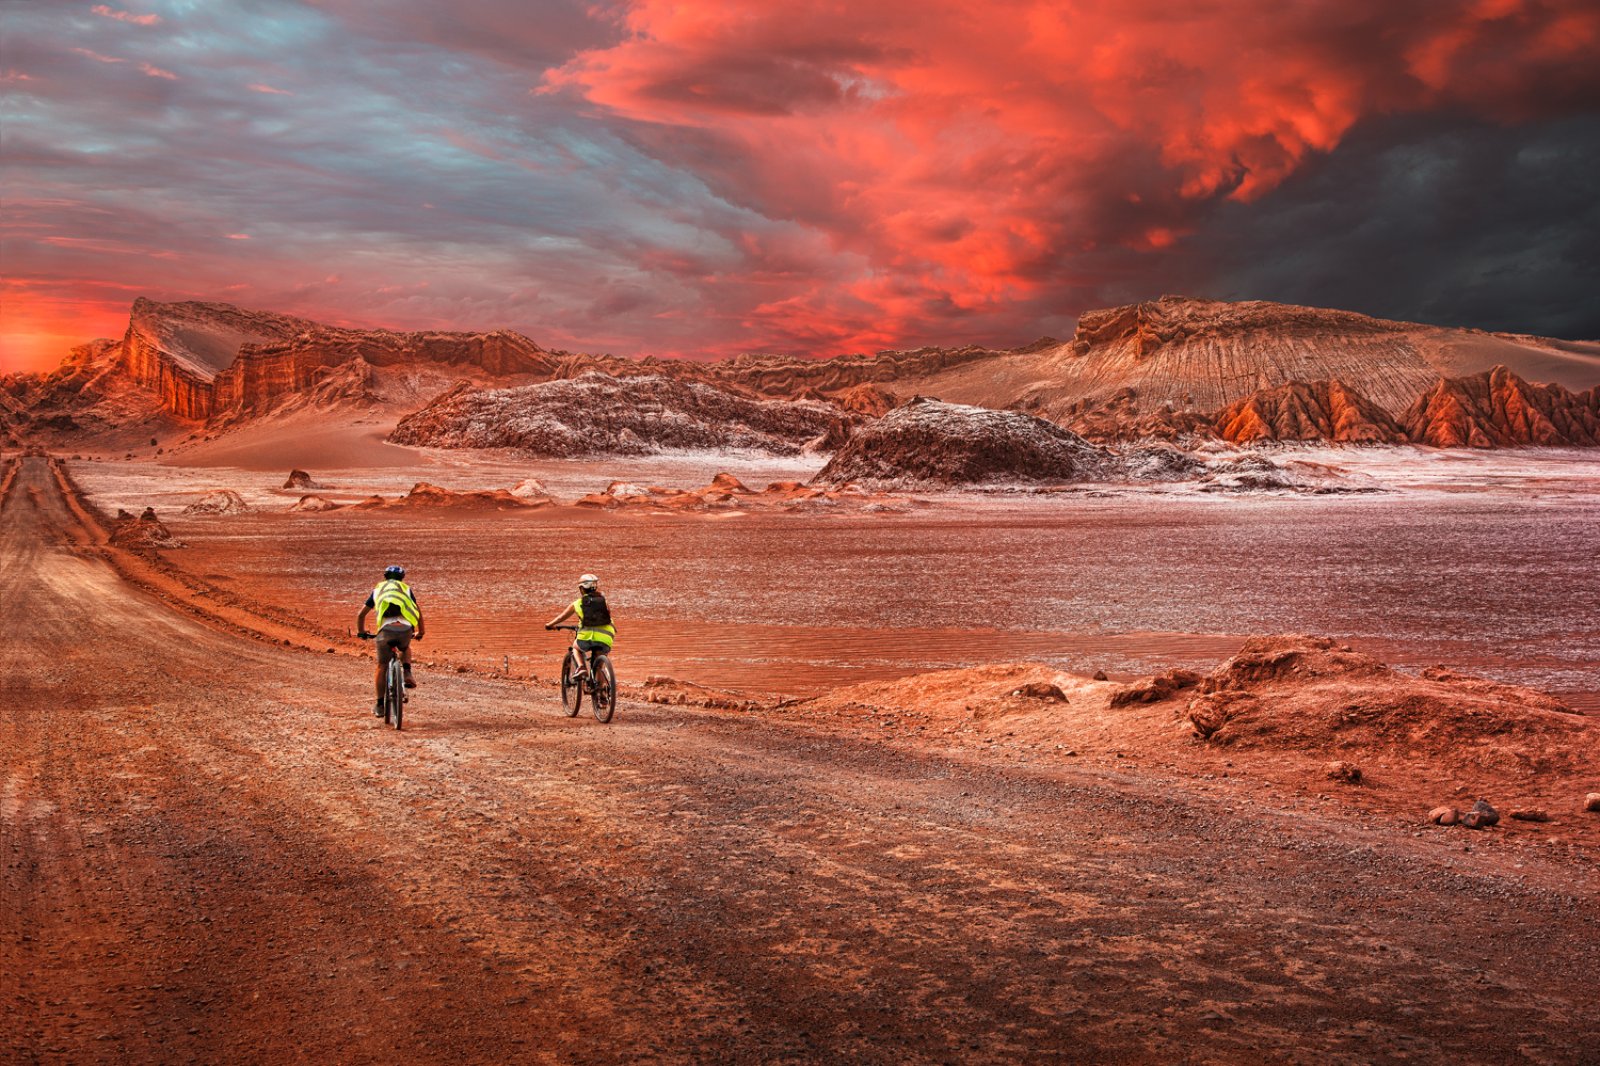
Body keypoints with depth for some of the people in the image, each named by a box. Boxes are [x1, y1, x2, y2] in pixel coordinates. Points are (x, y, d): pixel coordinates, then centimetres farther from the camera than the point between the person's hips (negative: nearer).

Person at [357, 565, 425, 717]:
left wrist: (361, 632, 43)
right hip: (406, 629, 1)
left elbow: (361, 615, 28)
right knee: (405, 649, 35)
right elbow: (418, 612, 25)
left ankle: (380, 705, 11)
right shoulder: (406, 589, 27)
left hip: (386, 629, -1)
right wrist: (420, 632, 38)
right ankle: (407, 674, 9)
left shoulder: (378, 589, 28)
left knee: (382, 666, 13)